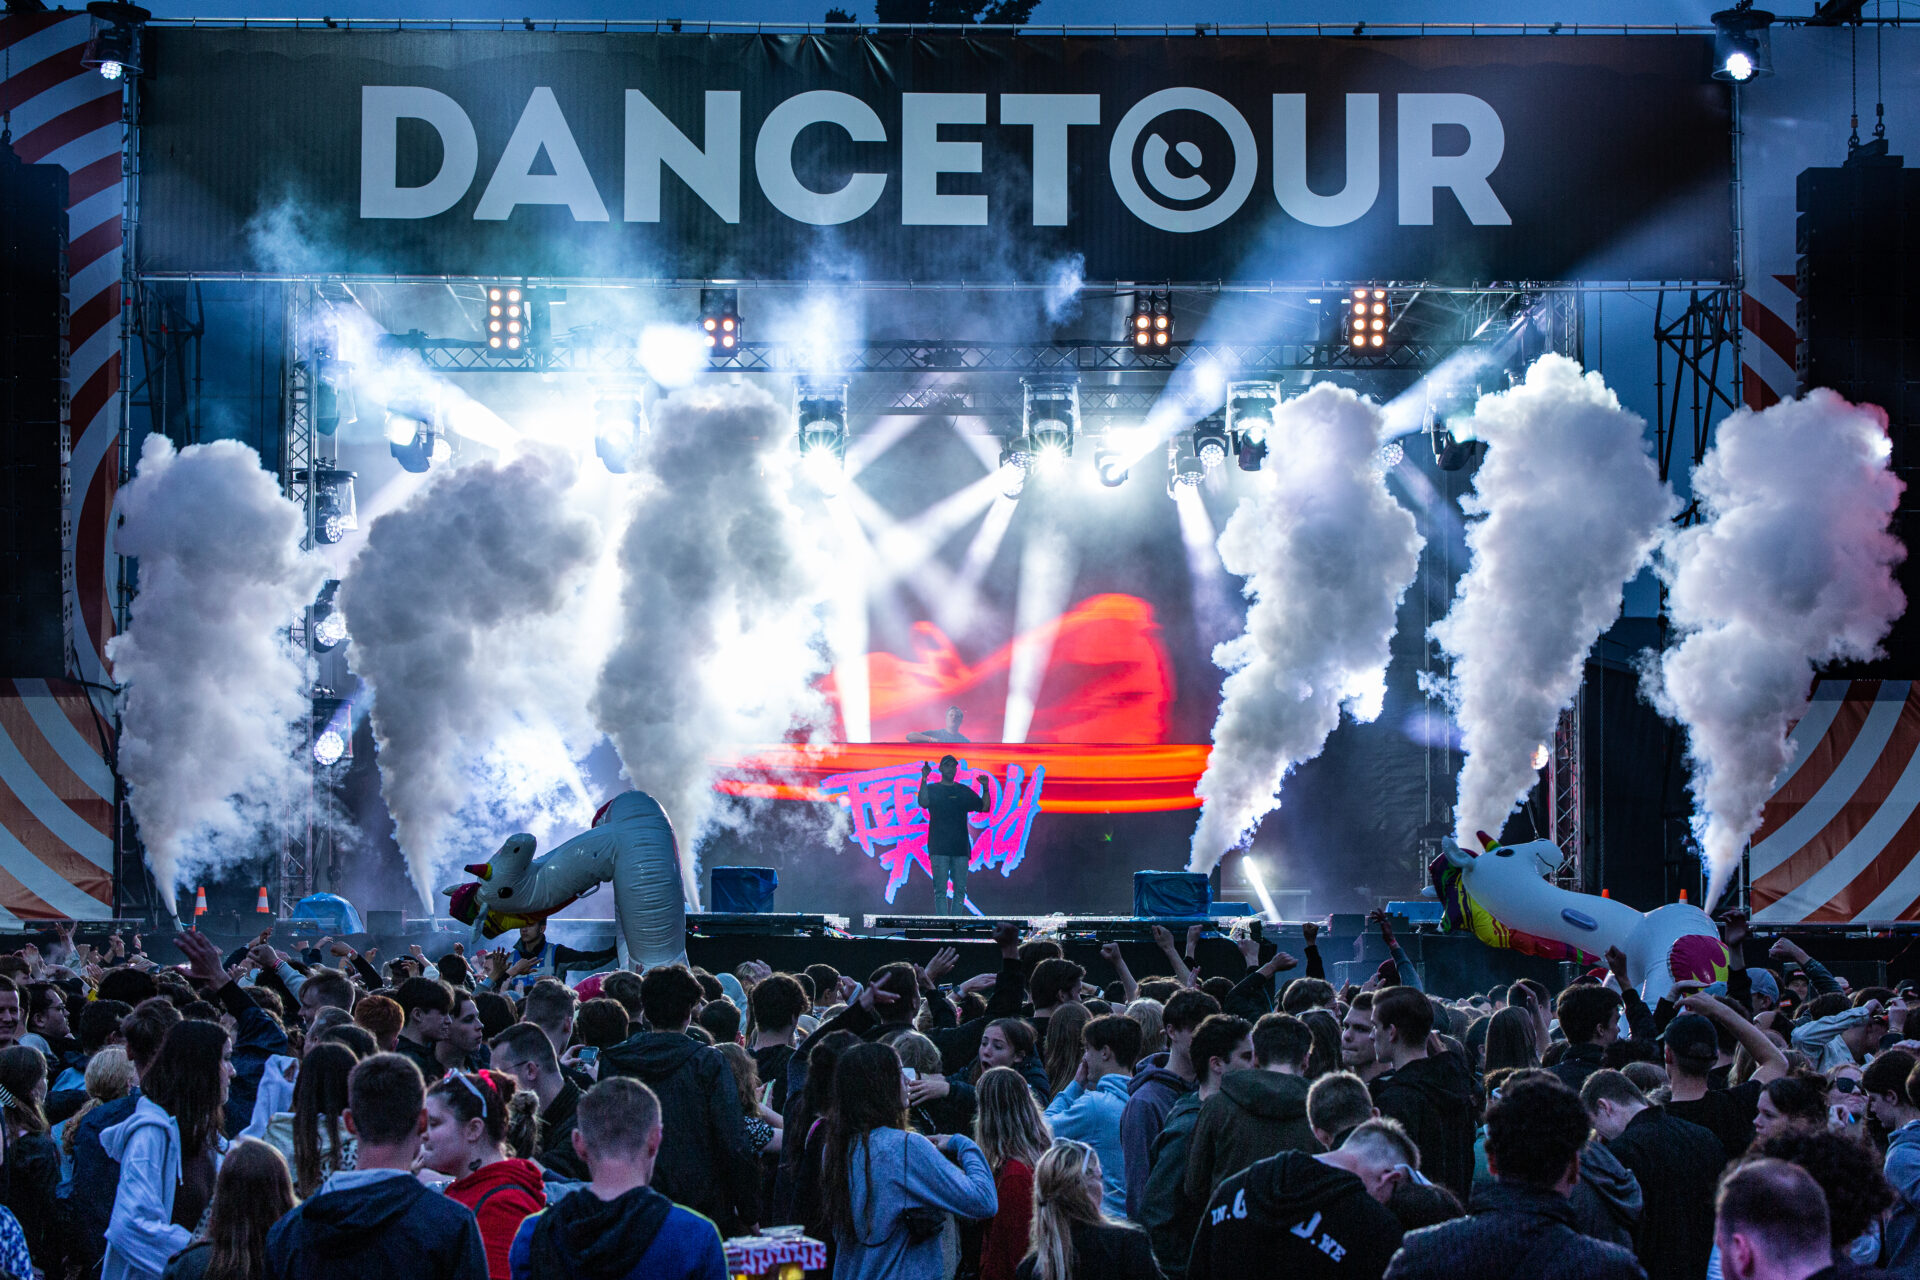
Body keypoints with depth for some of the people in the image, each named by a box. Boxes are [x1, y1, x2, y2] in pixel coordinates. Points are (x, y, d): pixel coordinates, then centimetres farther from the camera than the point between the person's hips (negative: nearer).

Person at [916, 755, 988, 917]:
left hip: (960, 847, 3)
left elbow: (984, 807, 13)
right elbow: (923, 802, -13)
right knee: (941, 890, -7)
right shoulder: (931, 789, 7)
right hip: (939, 848, -3)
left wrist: (985, 788, -1)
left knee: (960, 890, 1)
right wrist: (924, 779, -19)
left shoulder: (964, 791, 17)